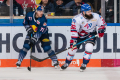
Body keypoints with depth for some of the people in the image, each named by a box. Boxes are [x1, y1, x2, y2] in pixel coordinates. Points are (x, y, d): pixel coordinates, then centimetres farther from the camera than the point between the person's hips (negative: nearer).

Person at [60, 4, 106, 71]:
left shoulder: (96, 16, -19)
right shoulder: (77, 19, -27)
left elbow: (103, 24, -5)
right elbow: (74, 30, -27)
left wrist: (101, 30, -23)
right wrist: (73, 39, -35)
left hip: (91, 34, 1)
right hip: (80, 34, -1)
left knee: (89, 47, -23)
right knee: (73, 48, 1)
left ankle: (84, 64, -6)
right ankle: (67, 63, 26)